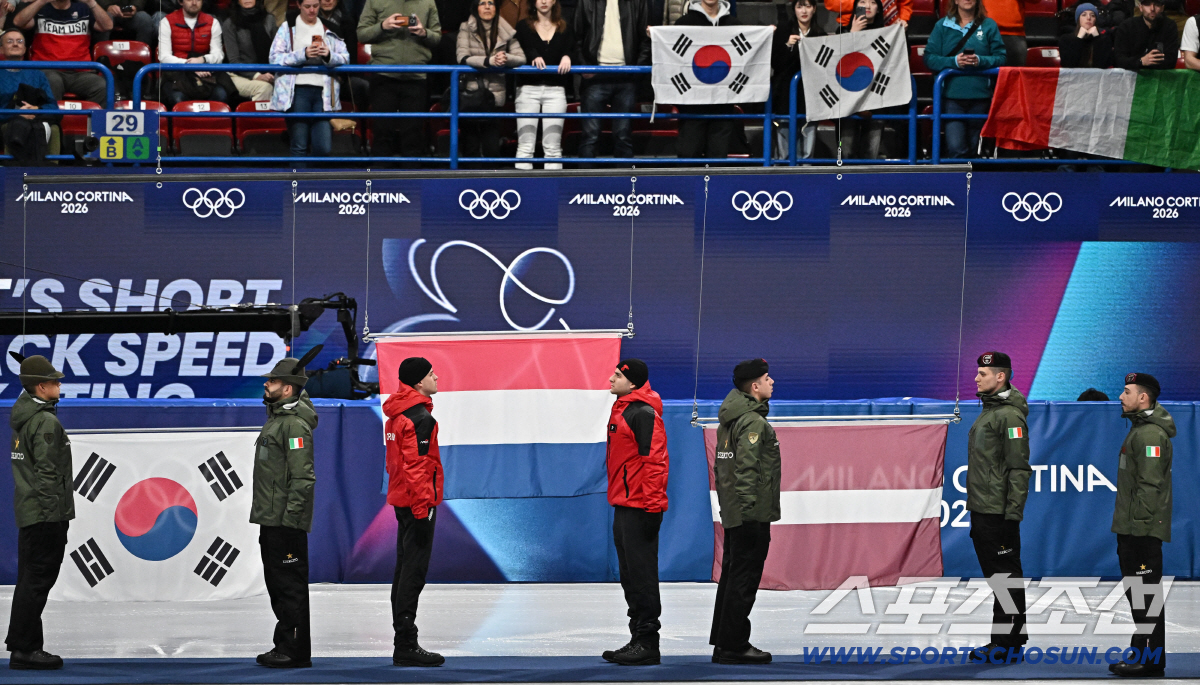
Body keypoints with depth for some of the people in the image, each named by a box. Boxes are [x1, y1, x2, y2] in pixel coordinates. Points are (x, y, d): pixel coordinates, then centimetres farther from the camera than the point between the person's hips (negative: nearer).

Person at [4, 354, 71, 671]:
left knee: (30, 580, 14)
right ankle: (23, 649, -8)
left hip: (27, 512, 10)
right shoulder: (46, 422, -15)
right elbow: (48, 473, -19)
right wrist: (55, 514, -18)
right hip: (46, 514, -10)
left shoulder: (23, 416, 14)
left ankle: (26, 647, 19)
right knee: (37, 580, -7)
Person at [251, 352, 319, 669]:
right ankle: (284, 646, 21)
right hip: (270, 520, 11)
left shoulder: (295, 426, -16)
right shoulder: (278, 417, 13)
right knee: (277, 584, 15)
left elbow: (303, 477, -21)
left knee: (290, 585, -8)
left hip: (287, 522, -11)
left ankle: (296, 652, -6)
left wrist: (289, 518, -22)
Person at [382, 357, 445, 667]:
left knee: (405, 570, 14)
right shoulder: (420, 418, -16)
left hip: (402, 500, 10)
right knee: (414, 572, -9)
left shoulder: (397, 414, 15)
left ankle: (403, 644, 19)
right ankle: (406, 646, -10)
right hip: (418, 502, -10)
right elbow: (416, 466, -21)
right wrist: (422, 510, -21)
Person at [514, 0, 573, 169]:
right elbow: (521, 49, -8)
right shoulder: (524, 27, 11)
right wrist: (533, 56, -29)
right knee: (525, 145, -7)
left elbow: (570, 48, -1)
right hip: (528, 88, -1)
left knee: (553, 146, -2)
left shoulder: (564, 29, 15)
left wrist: (567, 57, -25)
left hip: (555, 90, 1)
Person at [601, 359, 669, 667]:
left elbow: (654, 458, -19)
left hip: (640, 509, -10)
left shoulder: (643, 414, -14)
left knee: (642, 575, -8)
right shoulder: (621, 411, 17)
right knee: (630, 577, 13)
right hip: (623, 506, 10)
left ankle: (647, 643, -5)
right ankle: (638, 640, 19)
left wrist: (652, 505, -23)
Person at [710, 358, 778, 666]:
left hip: (732, 512, 10)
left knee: (732, 576, 15)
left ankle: (723, 643, 20)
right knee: (744, 579, -6)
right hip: (752, 514, -10)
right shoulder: (754, 422, -16)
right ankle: (734, 646, -5)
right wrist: (749, 507, -24)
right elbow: (746, 469, -22)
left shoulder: (729, 420, 15)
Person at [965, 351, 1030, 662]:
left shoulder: (1010, 415, -14)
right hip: (981, 510, 10)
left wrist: (1013, 513, -20)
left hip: (999, 513, -10)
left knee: (1005, 577, -5)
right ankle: (1003, 639, 19)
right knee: (995, 575, 13)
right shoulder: (987, 412, 17)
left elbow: (1019, 468, -18)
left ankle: (1008, 642, -2)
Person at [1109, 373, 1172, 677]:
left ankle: (1151, 660, -8)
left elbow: (1150, 484, -22)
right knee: (1138, 590, 14)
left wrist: (1140, 521, -22)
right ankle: (1143, 654, 19)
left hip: (1143, 529, -11)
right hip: (1132, 527, 11)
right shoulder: (1140, 429, 18)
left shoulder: (1150, 434, -16)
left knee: (1145, 590, -9)